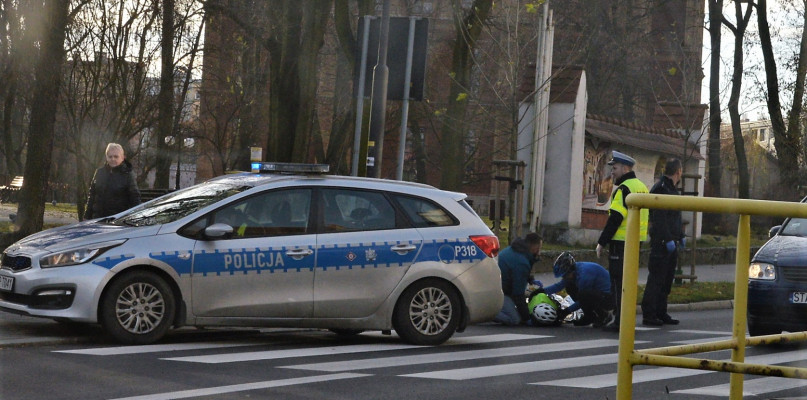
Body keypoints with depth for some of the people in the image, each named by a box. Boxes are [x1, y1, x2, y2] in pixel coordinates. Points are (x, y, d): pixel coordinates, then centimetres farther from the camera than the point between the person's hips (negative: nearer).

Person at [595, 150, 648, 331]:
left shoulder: (624, 189, -14)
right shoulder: (641, 187, 16)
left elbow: (615, 219, -18)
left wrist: (602, 242, -12)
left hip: (621, 242, -9)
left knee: (618, 281, -5)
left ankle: (621, 321, -7)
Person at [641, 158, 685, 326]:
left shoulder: (673, 189, 18)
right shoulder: (661, 188, -13)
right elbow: (659, 218, -20)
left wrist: (681, 236, 19)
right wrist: (667, 239, -22)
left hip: (671, 243, 10)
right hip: (661, 243, -10)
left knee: (667, 280, 12)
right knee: (656, 279, -8)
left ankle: (661, 313, 18)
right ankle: (648, 315, -5)